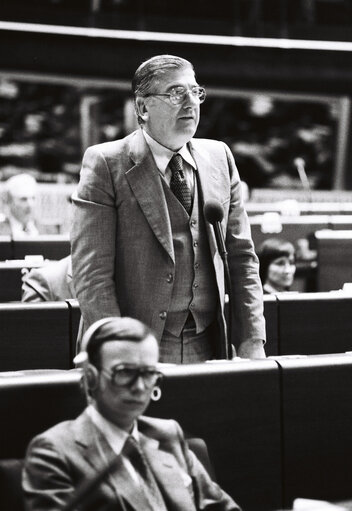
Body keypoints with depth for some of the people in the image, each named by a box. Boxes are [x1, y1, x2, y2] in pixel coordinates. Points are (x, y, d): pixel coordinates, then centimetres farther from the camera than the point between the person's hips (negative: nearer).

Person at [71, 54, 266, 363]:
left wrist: (251, 342, 2)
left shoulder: (219, 157, 9)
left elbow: (241, 257, 10)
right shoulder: (106, 163, -6)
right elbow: (91, 272, -11)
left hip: (207, 349, 4)